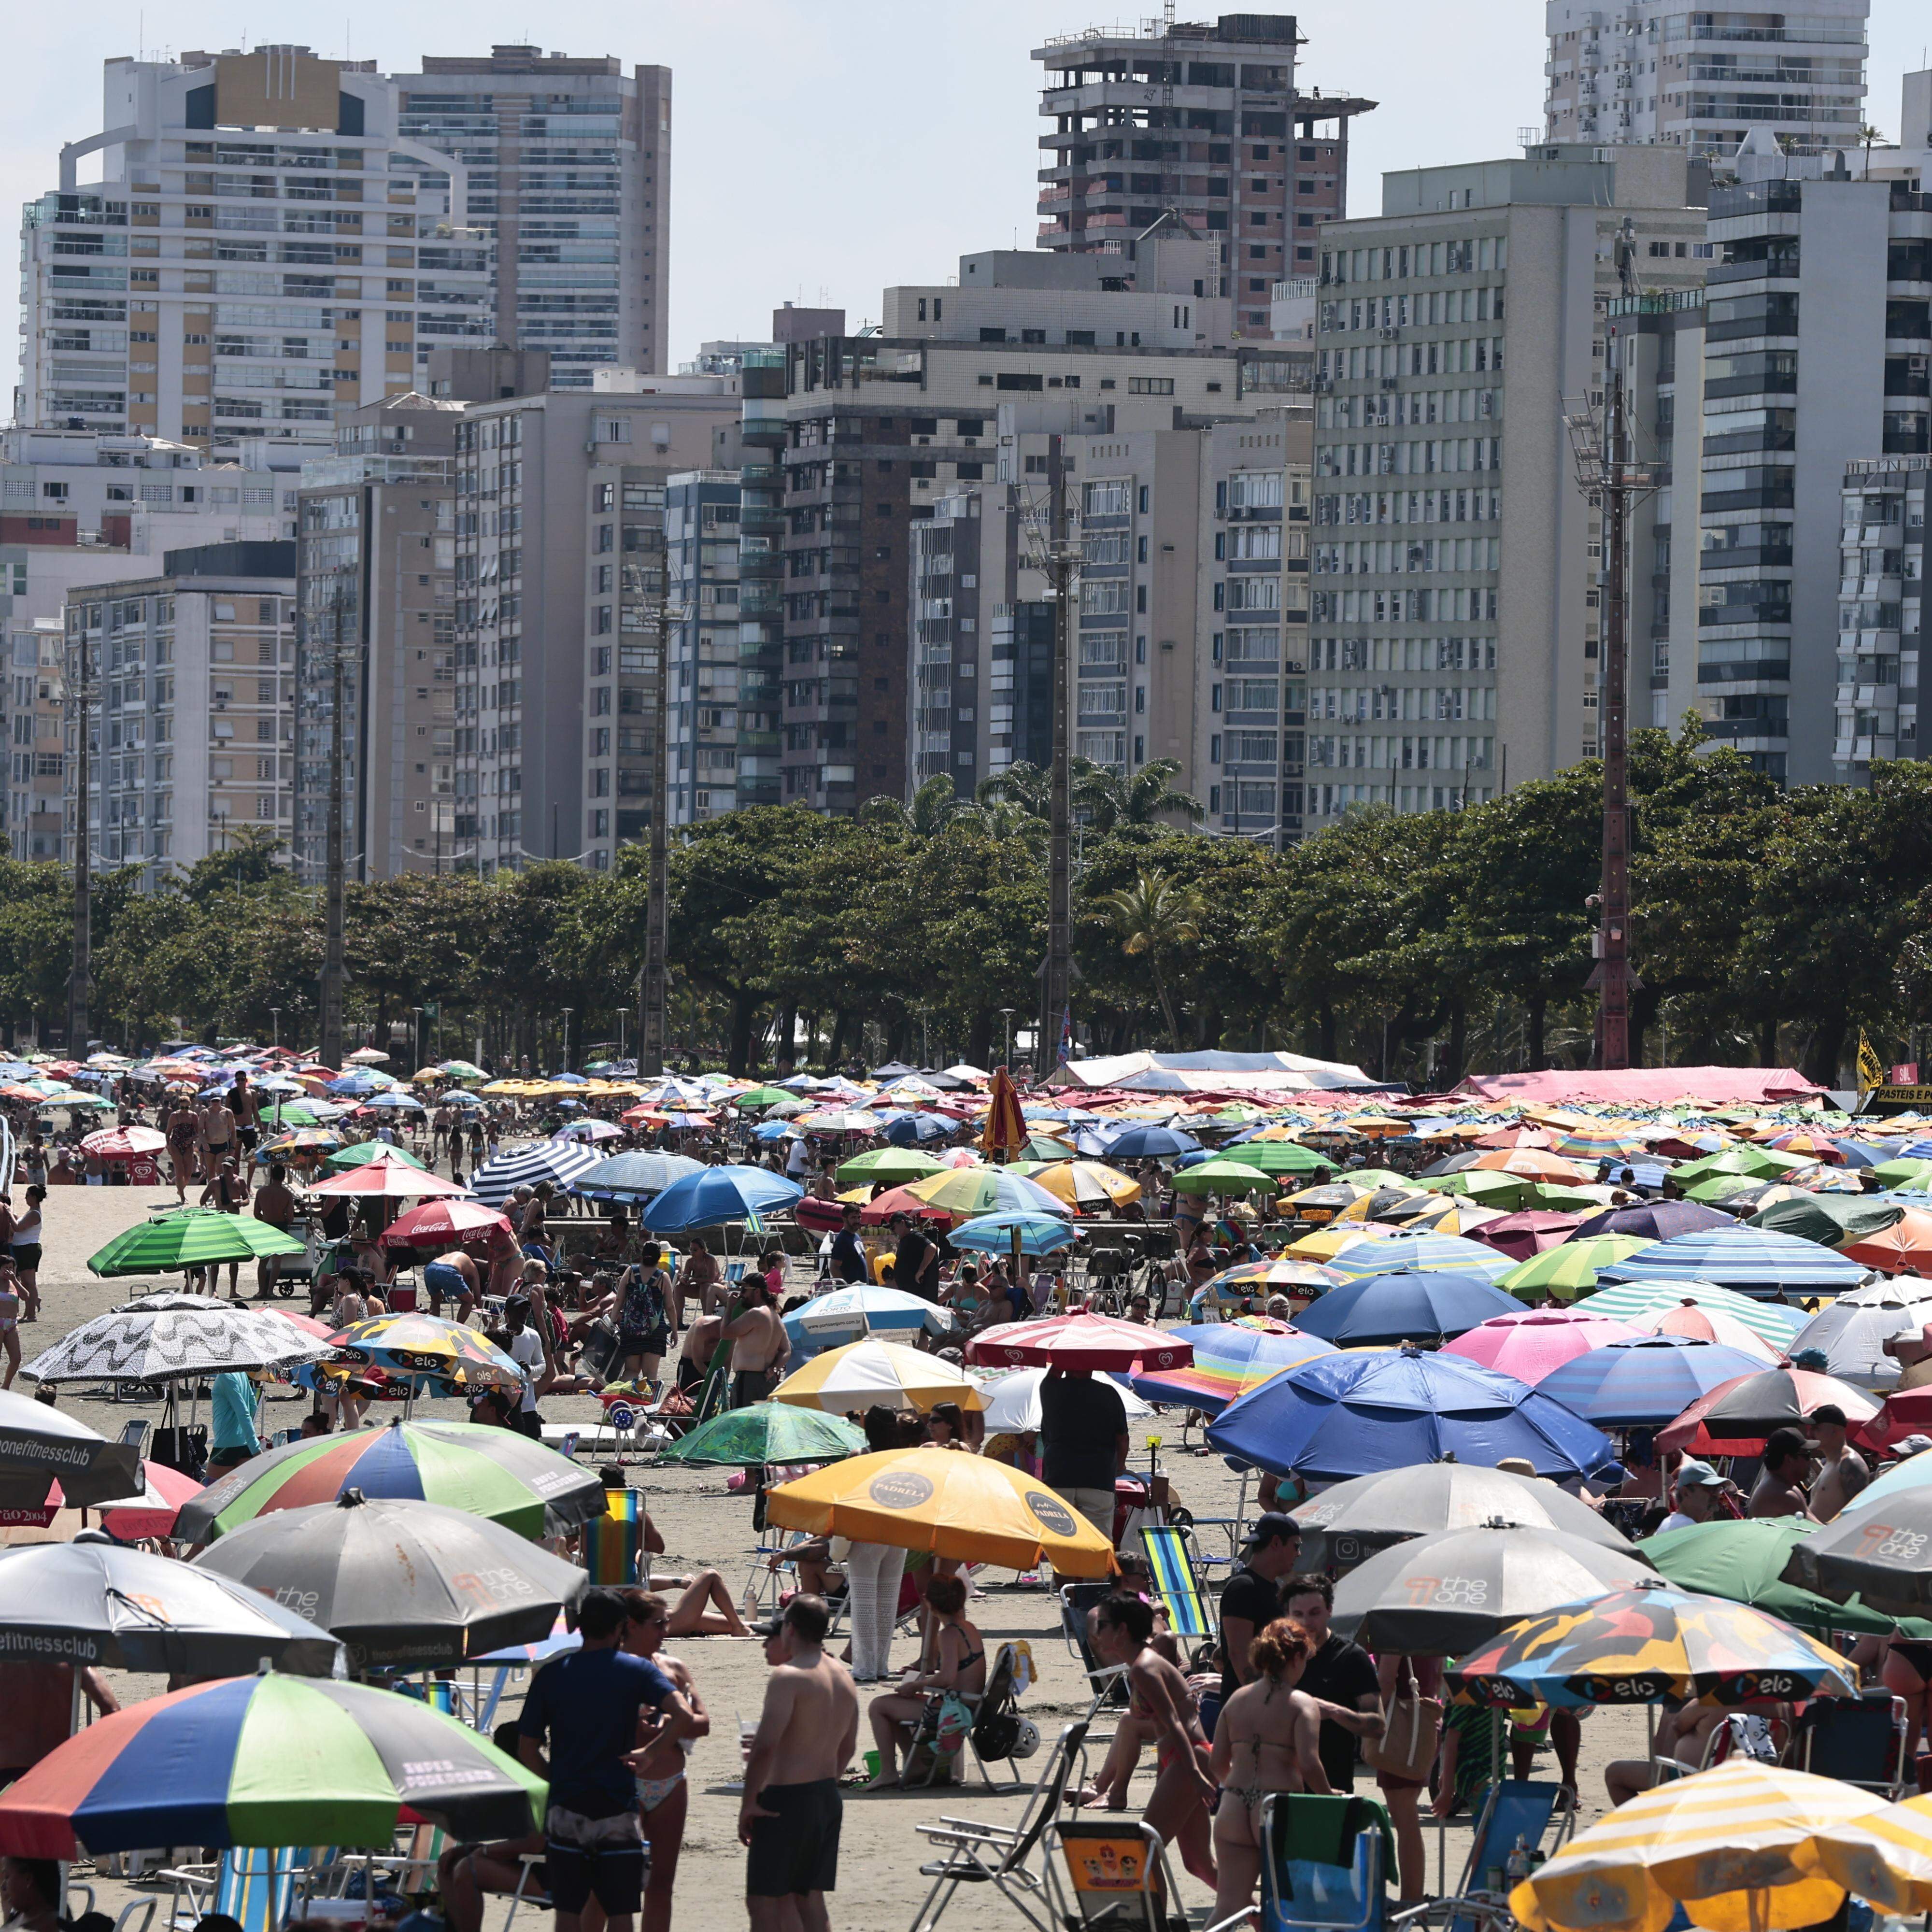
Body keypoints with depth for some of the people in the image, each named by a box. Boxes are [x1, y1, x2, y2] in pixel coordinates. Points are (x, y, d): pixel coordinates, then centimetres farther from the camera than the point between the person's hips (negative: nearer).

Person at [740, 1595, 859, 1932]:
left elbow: (765, 1746, -23)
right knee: (810, 1901, 14)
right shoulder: (843, 1677, 10)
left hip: (787, 1801, -8)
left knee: (763, 1902, -4)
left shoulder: (788, 1677, -16)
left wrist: (749, 1802, -16)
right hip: (828, 1799, 8)